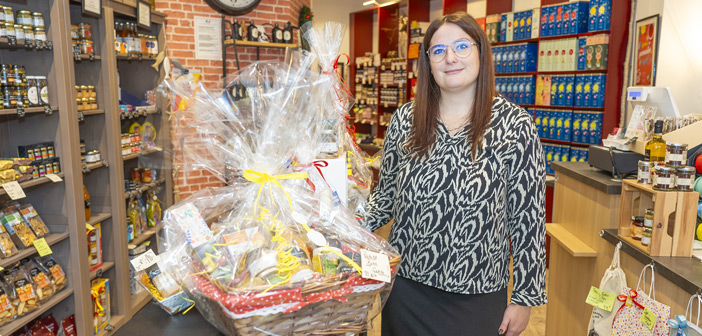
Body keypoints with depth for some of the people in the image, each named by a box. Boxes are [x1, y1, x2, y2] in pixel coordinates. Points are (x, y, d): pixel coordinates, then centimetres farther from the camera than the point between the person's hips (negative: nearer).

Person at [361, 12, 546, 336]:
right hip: (405, 285, 3)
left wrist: (525, 297, -4)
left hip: (477, 296, -2)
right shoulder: (404, 119, -2)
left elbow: (527, 217, -6)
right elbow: (386, 195, 7)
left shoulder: (515, 125, -9)